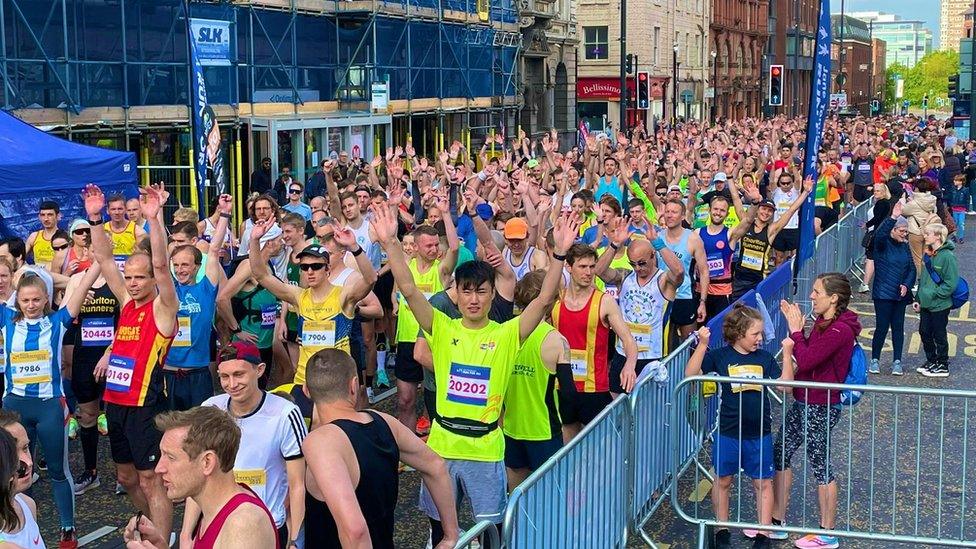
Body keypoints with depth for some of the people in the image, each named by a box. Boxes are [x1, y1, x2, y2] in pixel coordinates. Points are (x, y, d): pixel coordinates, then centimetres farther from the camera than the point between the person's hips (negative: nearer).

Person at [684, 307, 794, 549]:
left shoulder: (765, 358, 0)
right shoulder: (720, 356, -7)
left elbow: (785, 385, -4)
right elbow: (691, 374, -15)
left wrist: (787, 355, -12)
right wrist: (702, 345, -25)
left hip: (759, 433, 1)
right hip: (728, 432, -1)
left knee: (763, 483, 8)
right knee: (723, 480, 12)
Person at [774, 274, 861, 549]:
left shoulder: (839, 331, -24)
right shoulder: (824, 322, 6)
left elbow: (805, 361, -26)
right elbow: (807, 354, 11)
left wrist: (796, 330, -15)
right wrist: (795, 326, 3)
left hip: (820, 409, -10)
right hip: (804, 403, 10)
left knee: (820, 466, 3)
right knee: (779, 455, 15)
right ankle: (777, 521, 28)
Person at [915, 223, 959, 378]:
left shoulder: (947, 256, -17)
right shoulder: (928, 254, 7)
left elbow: (950, 284, -19)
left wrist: (933, 294, -19)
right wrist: (918, 299, 10)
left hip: (940, 305, -7)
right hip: (925, 304, 7)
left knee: (939, 335, 4)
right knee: (924, 332, 14)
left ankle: (942, 366, 17)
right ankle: (931, 361, 31)